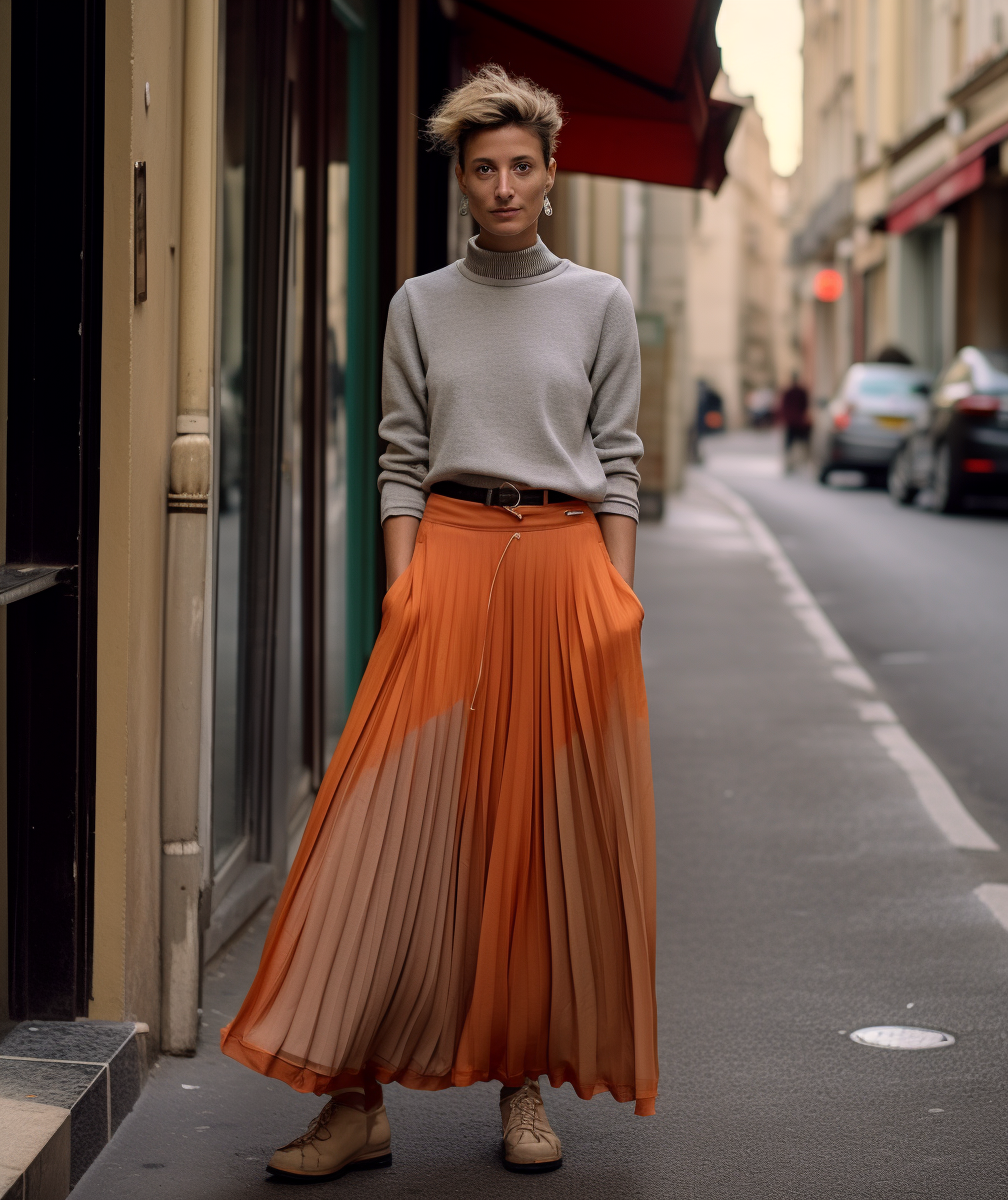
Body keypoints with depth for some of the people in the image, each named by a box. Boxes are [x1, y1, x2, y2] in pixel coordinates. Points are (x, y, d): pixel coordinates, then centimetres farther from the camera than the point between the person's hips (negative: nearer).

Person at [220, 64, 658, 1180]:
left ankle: (527, 1085, 11)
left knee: (555, 826, 1)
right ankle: (357, 1099, -5)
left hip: (566, 562, 0)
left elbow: (619, 458, 7)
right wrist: (404, 583, -4)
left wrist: (617, 589, -1)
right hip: (452, 558, 0)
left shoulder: (600, 302, 8)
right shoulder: (420, 305, 10)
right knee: (405, 818, -7)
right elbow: (401, 458, 7)